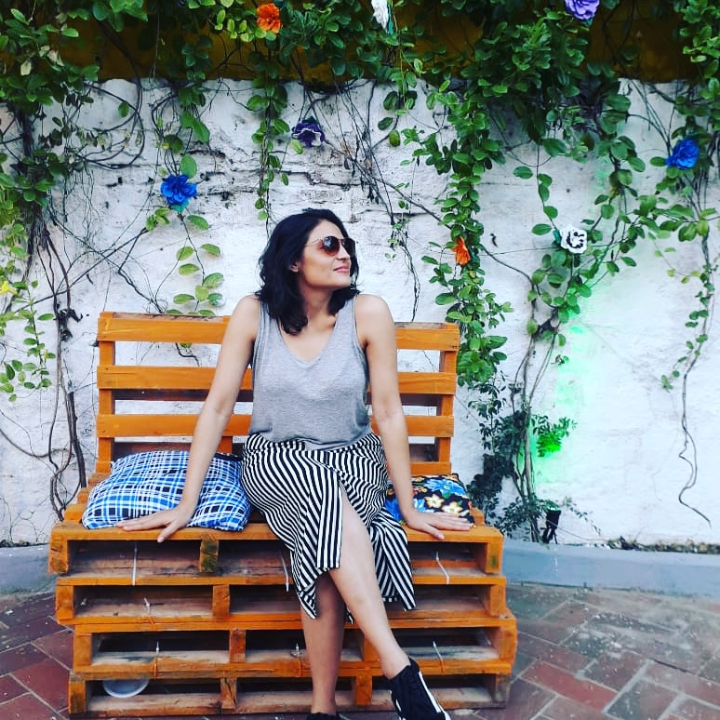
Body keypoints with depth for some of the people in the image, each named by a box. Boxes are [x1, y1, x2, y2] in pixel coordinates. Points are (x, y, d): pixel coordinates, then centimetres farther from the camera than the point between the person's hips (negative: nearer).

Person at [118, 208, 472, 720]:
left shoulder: (368, 313, -11)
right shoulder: (254, 313, -9)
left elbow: (389, 412, -10)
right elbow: (218, 406, -8)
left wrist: (410, 508, -7)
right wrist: (187, 504, -10)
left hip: (354, 462, 1)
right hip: (276, 465, 0)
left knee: (327, 548, -32)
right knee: (328, 501, -35)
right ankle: (398, 667, -29)